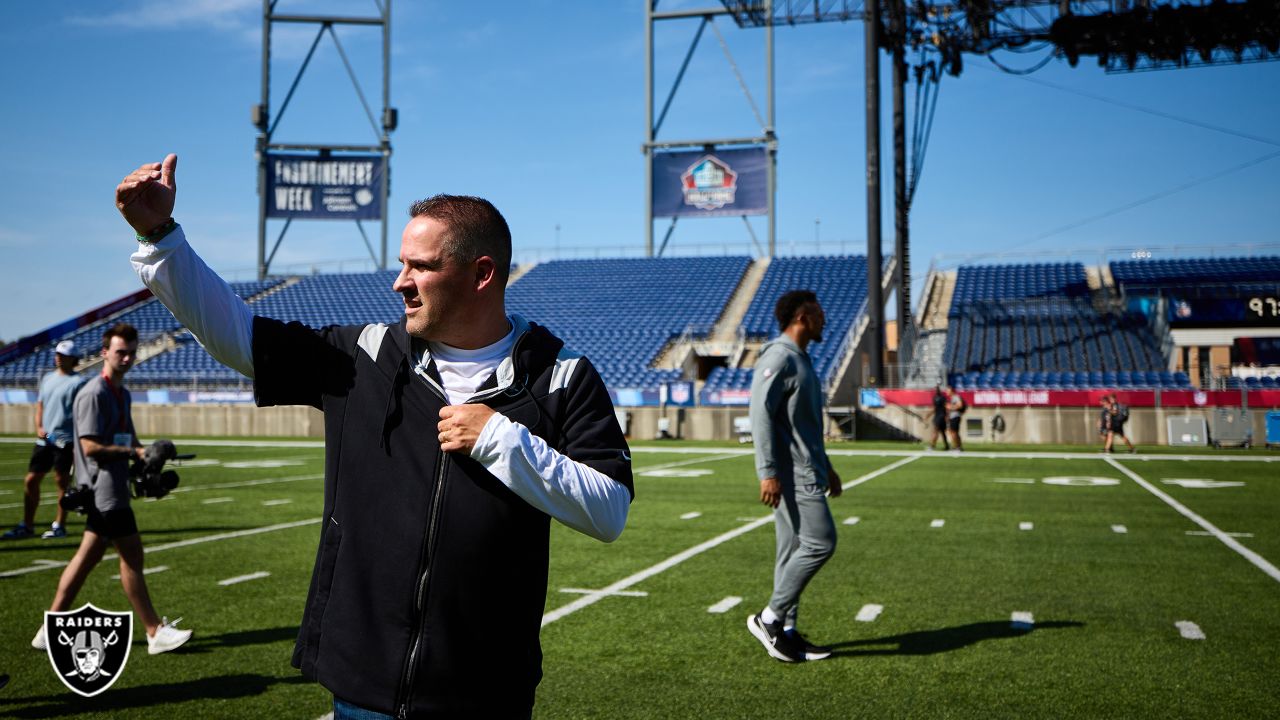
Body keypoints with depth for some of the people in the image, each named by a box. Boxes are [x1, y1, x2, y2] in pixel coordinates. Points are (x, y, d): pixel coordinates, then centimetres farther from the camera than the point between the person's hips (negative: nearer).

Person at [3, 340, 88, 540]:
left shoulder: (79, 381, -6)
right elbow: (40, 405, 21)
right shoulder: (47, 379, 15)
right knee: (31, 480, 7)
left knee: (62, 482, 0)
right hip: (44, 439, 7)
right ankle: (27, 525, 16)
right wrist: (38, 427, 3)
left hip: (65, 440, -7)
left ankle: (59, 525, 10)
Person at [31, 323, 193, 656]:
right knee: (132, 555, -4)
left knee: (88, 556, 12)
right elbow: (90, 446, -19)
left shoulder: (122, 394, 15)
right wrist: (133, 452, -18)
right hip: (104, 489, -9)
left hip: (112, 488, 9)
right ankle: (155, 632, 3)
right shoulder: (94, 394, -14)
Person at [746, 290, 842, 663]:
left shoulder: (800, 360, 19)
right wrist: (769, 472, -23)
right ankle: (770, 618, -4)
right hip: (791, 474, -10)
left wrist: (825, 465, 27)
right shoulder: (778, 358, -12)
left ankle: (786, 631, 14)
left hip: (806, 471, 10)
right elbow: (761, 414, -19)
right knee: (820, 542, -12)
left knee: (793, 550, 9)